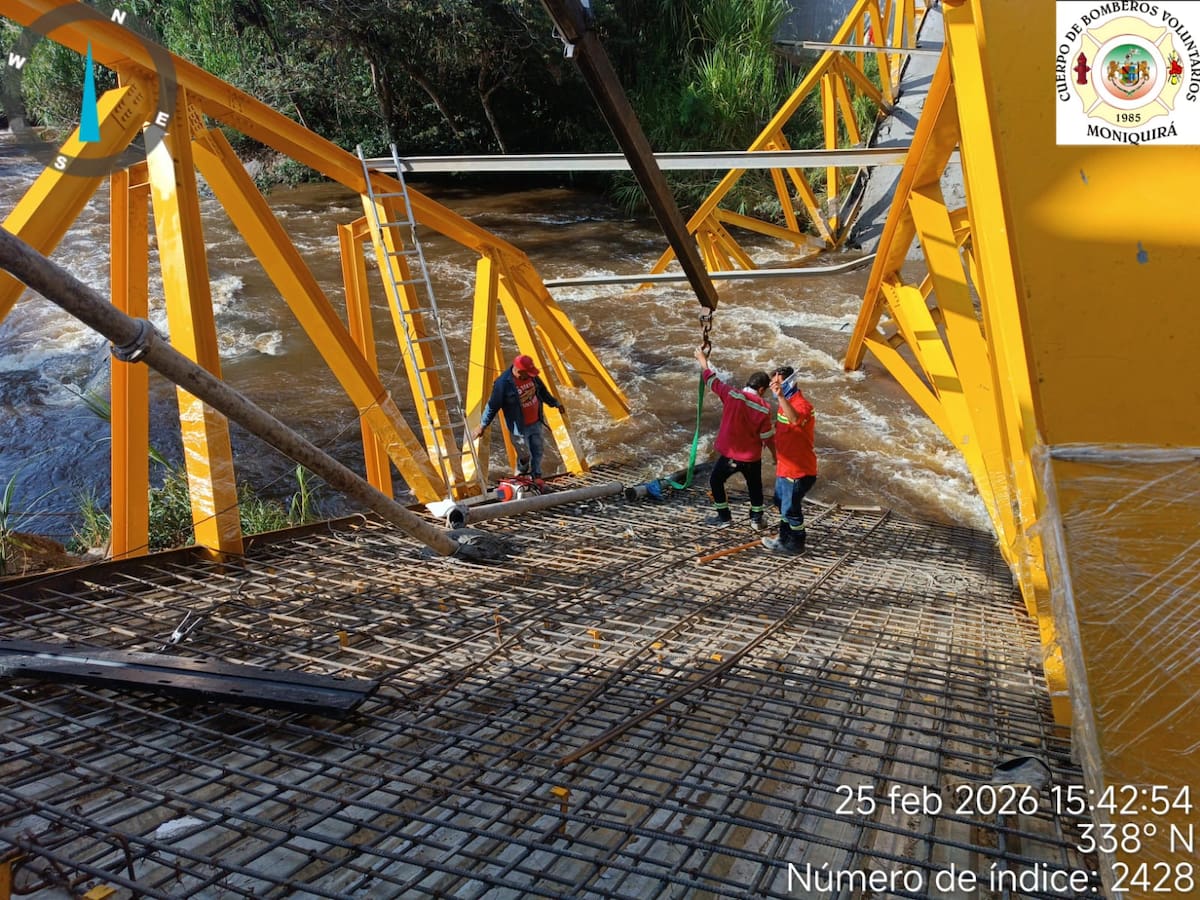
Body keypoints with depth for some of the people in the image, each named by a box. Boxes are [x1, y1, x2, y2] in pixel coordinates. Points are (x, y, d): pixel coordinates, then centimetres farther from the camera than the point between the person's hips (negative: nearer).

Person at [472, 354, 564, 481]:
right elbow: (492, 406, -15)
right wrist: (482, 425, -7)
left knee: (538, 450, 15)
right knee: (525, 455, 4)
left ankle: (536, 476, 35)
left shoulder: (531, 375, -6)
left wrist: (554, 403, 24)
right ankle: (521, 475, 35)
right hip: (519, 428, -6)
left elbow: (542, 390, 14)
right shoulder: (503, 383, -25)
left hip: (535, 423, 6)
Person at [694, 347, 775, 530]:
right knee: (755, 486, 25)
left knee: (716, 481, 21)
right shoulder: (764, 408, -13)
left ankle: (724, 517, 24)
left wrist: (703, 361, 15)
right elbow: (767, 437, -6)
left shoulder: (732, 395, -16)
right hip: (752, 457, 1)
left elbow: (711, 380, -1)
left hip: (730, 455, -1)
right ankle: (756, 519, 31)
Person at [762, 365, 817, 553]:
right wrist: (777, 456, 23)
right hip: (785, 467, 10)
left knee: (790, 508, 2)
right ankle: (785, 538, 38)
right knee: (782, 503, 22)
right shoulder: (786, 402, 8)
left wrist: (781, 396, -56)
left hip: (798, 470, -10)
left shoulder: (801, 404, -23)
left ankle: (795, 544, 18)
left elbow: (796, 420, -48)